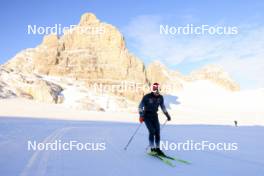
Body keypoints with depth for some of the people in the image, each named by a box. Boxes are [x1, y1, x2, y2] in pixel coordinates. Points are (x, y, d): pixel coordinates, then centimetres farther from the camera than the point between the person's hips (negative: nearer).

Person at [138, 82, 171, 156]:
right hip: (147, 116, -4)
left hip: (155, 115, 4)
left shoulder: (160, 97, -1)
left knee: (157, 132, -3)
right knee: (152, 131, -16)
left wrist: (167, 115, 16)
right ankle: (152, 148, -6)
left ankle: (157, 148, 9)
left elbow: (163, 107, 15)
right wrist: (141, 116, -23)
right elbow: (140, 106, -13)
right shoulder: (147, 97, -15)